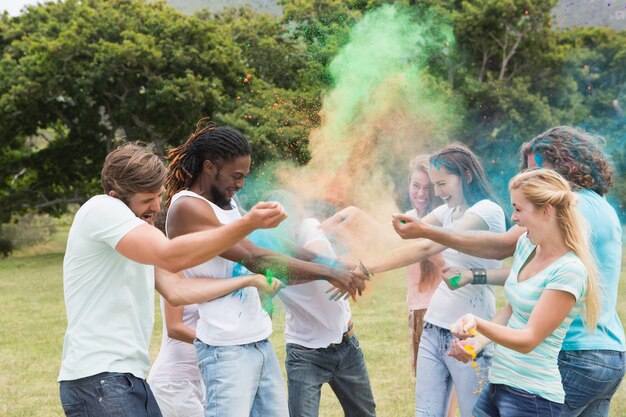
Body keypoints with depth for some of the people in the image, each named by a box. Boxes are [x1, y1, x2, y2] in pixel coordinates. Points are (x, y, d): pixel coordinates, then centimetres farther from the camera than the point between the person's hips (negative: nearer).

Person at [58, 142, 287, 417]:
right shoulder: (102, 208, -12)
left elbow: (176, 291, 12)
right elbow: (171, 257, -25)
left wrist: (248, 280, 9)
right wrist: (249, 224, -27)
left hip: (131, 379, 9)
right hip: (98, 380, -9)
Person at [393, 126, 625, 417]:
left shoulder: (575, 206, -13)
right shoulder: (602, 209, 17)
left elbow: (503, 246, -18)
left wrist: (426, 231, -16)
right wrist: (475, 277, 12)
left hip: (576, 356, -10)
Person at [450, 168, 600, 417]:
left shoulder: (569, 271, -19)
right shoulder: (526, 245, 6)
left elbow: (529, 340, -19)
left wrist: (478, 324, -34)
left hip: (532, 396, -8)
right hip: (498, 384, 8)